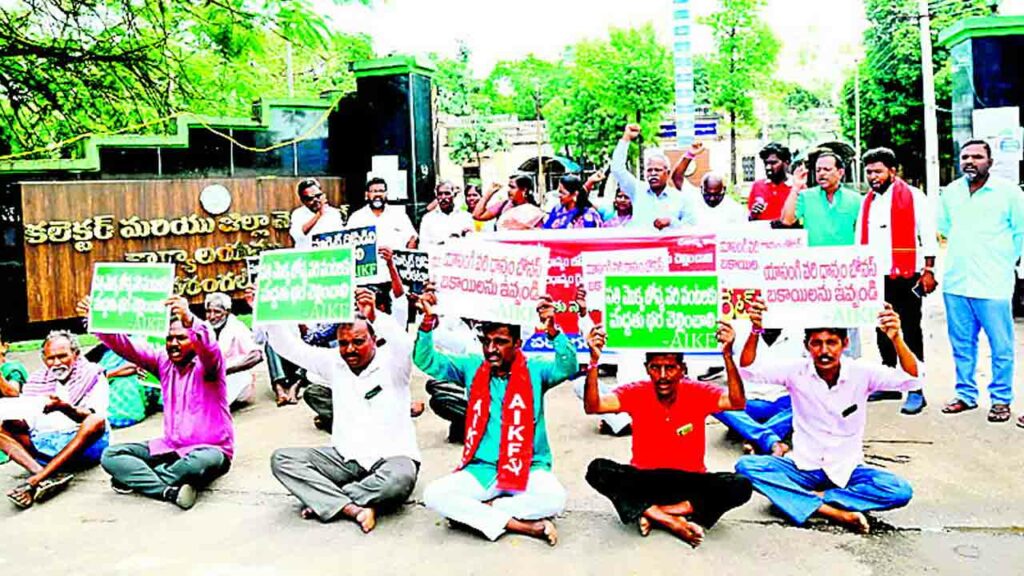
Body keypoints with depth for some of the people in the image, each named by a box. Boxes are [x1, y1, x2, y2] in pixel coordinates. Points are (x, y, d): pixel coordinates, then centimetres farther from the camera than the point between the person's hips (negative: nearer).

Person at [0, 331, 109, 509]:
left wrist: (64, 407, -30)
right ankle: (48, 478, -35)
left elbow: (93, 417, -11)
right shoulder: (36, 380, 17)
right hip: (42, 444, 4)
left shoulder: (93, 376, 5)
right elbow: (25, 424, 9)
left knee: (97, 421, -32)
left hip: (84, 446, -4)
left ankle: (35, 480, -39)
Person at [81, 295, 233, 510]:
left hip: (208, 449, -6)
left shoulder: (207, 363, -10)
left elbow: (208, 345, -34)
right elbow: (126, 347, -5)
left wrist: (190, 320, -55)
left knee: (204, 461, -39)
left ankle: (135, 478, -16)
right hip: (170, 448, 6)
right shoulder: (163, 361, 7)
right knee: (111, 455, -8)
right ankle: (171, 491, -26)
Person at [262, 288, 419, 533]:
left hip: (391, 456, -4)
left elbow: (404, 344, -31)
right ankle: (353, 509, -26)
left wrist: (375, 316, -48)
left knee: (399, 479, -38)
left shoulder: (391, 362, -7)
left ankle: (325, 501, -15)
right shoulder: (334, 363, 6)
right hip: (345, 457, 5)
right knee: (282, 459, -13)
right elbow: (290, 347, 5)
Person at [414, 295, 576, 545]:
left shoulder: (534, 370, -2)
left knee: (553, 497, -33)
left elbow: (568, 367, -20)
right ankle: (520, 524, -20)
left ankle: (473, 512, -14)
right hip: (481, 468, 2)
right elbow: (427, 361, -1)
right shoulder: (472, 367, 5)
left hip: (527, 467, -2)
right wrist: (428, 322, -18)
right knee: (434, 494, -23)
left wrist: (552, 331, -36)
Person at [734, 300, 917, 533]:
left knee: (900, 491, -27)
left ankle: (811, 498, -16)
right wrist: (755, 331, -32)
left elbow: (912, 379, -20)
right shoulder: (797, 372, -9)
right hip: (803, 467, 1)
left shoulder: (860, 373, -10)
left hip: (847, 470, 0)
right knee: (746, 465, -25)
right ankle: (835, 512, -29)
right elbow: (748, 368, -14)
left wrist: (896, 338, -37)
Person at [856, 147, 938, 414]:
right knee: (883, 331, 12)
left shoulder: (913, 196, -3)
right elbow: (860, 240, 17)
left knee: (910, 331, -1)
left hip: (905, 276, -6)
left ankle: (916, 390, 4)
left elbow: (928, 235, -6)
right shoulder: (867, 202, 15)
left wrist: (928, 270, -12)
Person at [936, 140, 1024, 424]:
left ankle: (1001, 399, 16)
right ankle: (966, 394, 24)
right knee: (962, 345, 12)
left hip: (993, 284, -4)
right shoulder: (950, 192, 9)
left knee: (1001, 347, 4)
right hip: (955, 283, 4)